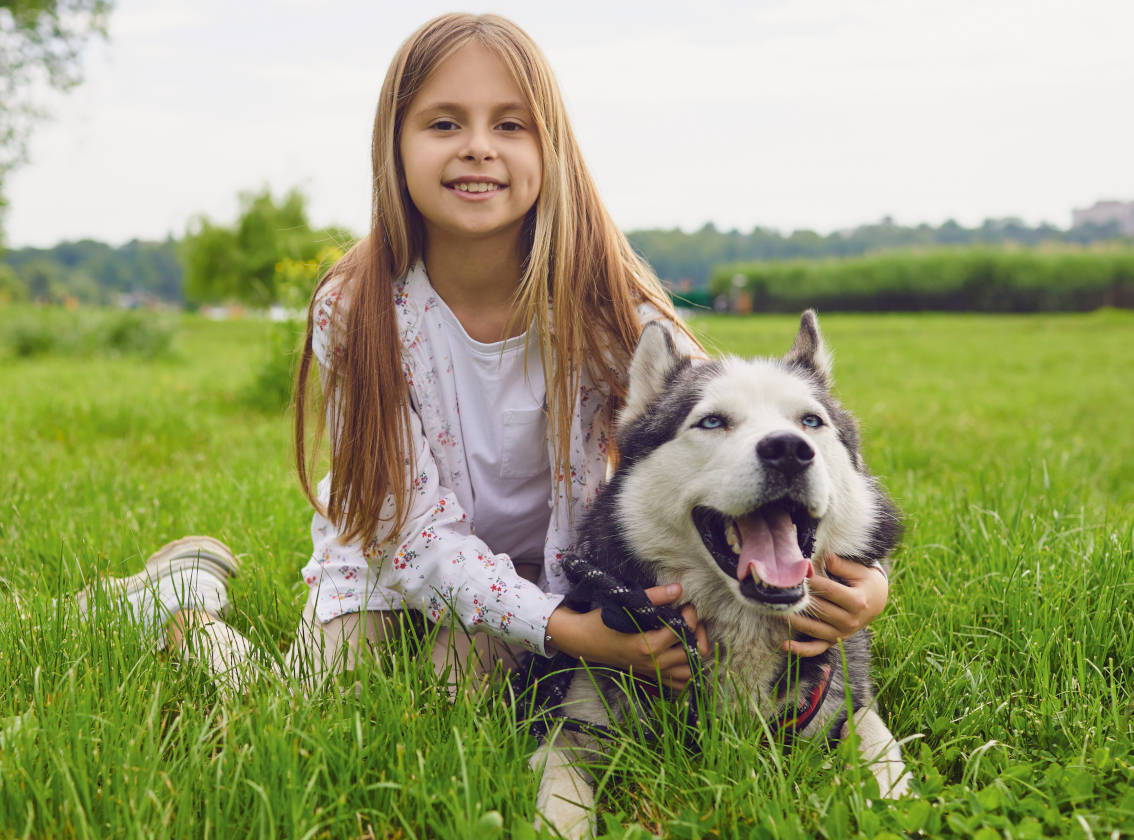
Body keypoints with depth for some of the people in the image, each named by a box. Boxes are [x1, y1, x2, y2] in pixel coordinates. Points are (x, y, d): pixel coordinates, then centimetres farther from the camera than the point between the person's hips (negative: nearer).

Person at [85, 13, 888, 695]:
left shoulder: (602, 296, -25)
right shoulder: (355, 315, -25)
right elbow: (418, 530, -26)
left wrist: (854, 569, -49)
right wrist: (568, 630, -42)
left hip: (552, 558, 1)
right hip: (394, 552, 0)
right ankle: (191, 592, 21)